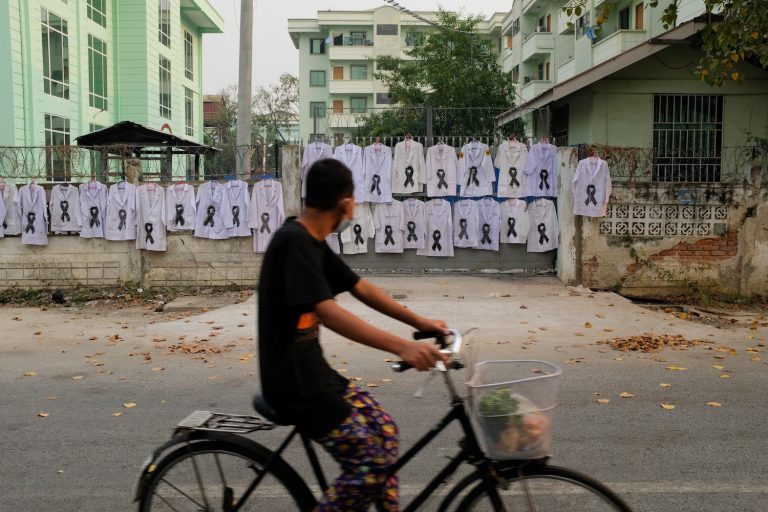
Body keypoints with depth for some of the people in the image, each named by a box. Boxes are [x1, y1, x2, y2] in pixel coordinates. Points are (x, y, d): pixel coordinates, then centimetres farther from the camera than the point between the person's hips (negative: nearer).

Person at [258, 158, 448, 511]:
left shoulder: (311, 242, 8)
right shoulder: (294, 242, -22)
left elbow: (361, 289, 12)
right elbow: (328, 312, -33)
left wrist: (420, 322, 8)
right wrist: (401, 346, -39)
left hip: (311, 372, 10)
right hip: (292, 382, -10)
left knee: (383, 431, 12)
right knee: (371, 459, -11)